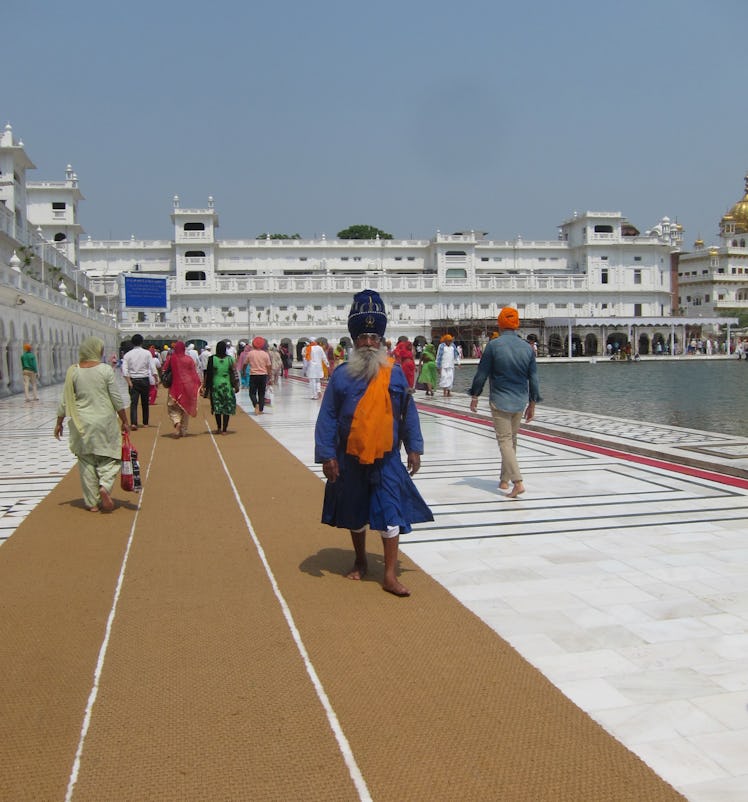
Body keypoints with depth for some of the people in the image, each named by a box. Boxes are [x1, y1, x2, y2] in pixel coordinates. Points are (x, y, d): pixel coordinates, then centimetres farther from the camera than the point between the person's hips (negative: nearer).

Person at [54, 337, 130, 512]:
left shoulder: (73, 371, -1)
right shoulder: (106, 370, -7)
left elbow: (65, 401, 2)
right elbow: (117, 399, -5)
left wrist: (59, 423, 14)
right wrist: (124, 421, 4)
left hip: (82, 425, 2)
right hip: (105, 422, -2)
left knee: (86, 462, 10)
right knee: (110, 458, 9)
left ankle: (92, 502, 12)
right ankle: (105, 486, -17)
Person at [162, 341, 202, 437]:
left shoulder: (171, 358, -7)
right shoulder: (189, 359, -3)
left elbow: (165, 371, 2)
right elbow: (195, 373, 1)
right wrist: (199, 385, 9)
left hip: (175, 386, -2)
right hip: (188, 386, 2)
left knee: (173, 408, 8)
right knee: (186, 408, 12)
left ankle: (177, 422, -22)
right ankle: (183, 431, 14)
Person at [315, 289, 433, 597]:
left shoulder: (394, 373, -3)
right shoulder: (342, 374, -5)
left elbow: (408, 412, 4)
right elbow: (327, 417, -3)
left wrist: (414, 448, 3)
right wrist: (327, 455, -7)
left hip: (386, 459, 0)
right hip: (350, 459, 1)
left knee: (391, 514, -5)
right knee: (355, 514, 16)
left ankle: (390, 575, 2)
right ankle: (360, 561, 37)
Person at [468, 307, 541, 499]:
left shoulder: (494, 345, -11)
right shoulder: (528, 347, 2)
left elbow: (482, 373, -6)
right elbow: (533, 378, 6)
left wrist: (474, 396, 6)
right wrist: (532, 404, 15)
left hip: (500, 401, -5)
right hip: (520, 401, 5)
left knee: (505, 440, -4)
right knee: (512, 439, 18)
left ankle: (518, 482, -18)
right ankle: (505, 479, 27)